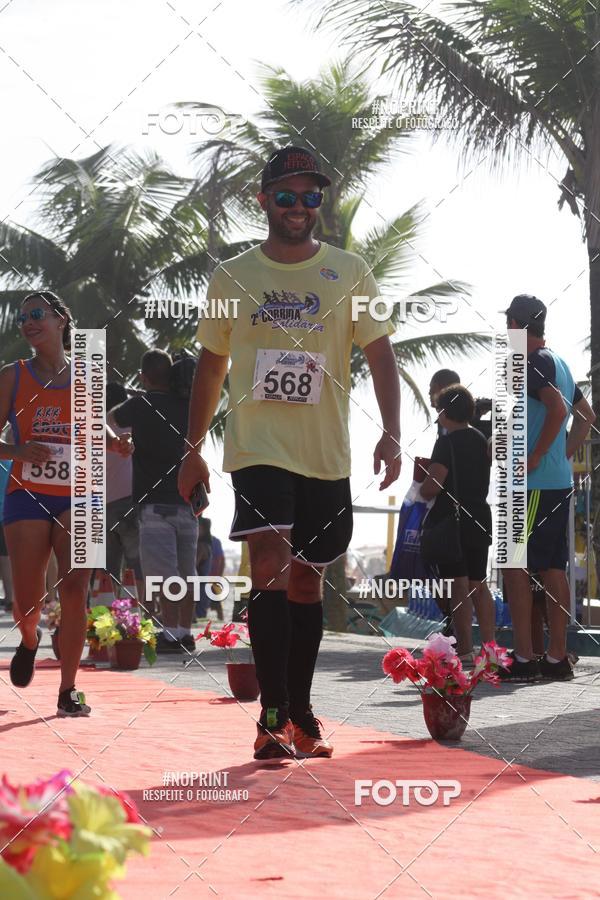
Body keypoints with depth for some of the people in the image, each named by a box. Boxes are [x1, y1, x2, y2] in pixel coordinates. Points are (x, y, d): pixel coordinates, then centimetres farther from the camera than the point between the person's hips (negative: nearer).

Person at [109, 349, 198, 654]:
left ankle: (170, 633, -19)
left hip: (155, 502, -6)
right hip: (187, 499, 6)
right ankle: (185, 632, 16)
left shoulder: (141, 405, -4)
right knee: (186, 571, 12)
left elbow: (111, 418, 15)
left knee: (164, 571, -12)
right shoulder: (187, 405, 9)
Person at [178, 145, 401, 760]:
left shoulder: (349, 272, 4)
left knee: (306, 581, 11)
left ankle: (300, 711, 24)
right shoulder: (231, 277, 6)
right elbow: (211, 364, 14)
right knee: (270, 566, -18)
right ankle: (273, 716, -20)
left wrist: (391, 433, -12)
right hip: (257, 448, -2)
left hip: (327, 455, 2)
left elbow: (379, 355, 1)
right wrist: (193, 447, 13)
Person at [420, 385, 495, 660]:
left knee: (458, 588, -6)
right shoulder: (481, 440, 11)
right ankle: (490, 647, 9)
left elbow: (433, 486, -21)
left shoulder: (447, 442, -13)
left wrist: (422, 490, 2)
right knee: (479, 586, 11)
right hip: (480, 520, 8)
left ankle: (465, 650, -7)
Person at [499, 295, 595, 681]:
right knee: (552, 568, 9)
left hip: (534, 483, -9)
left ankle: (524, 659, -10)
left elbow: (558, 407, -26)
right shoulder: (559, 363, 17)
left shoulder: (531, 363, -12)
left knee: (514, 564, -7)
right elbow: (587, 415, 25)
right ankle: (557, 659, 10)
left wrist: (536, 456, -19)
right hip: (560, 481, 9)